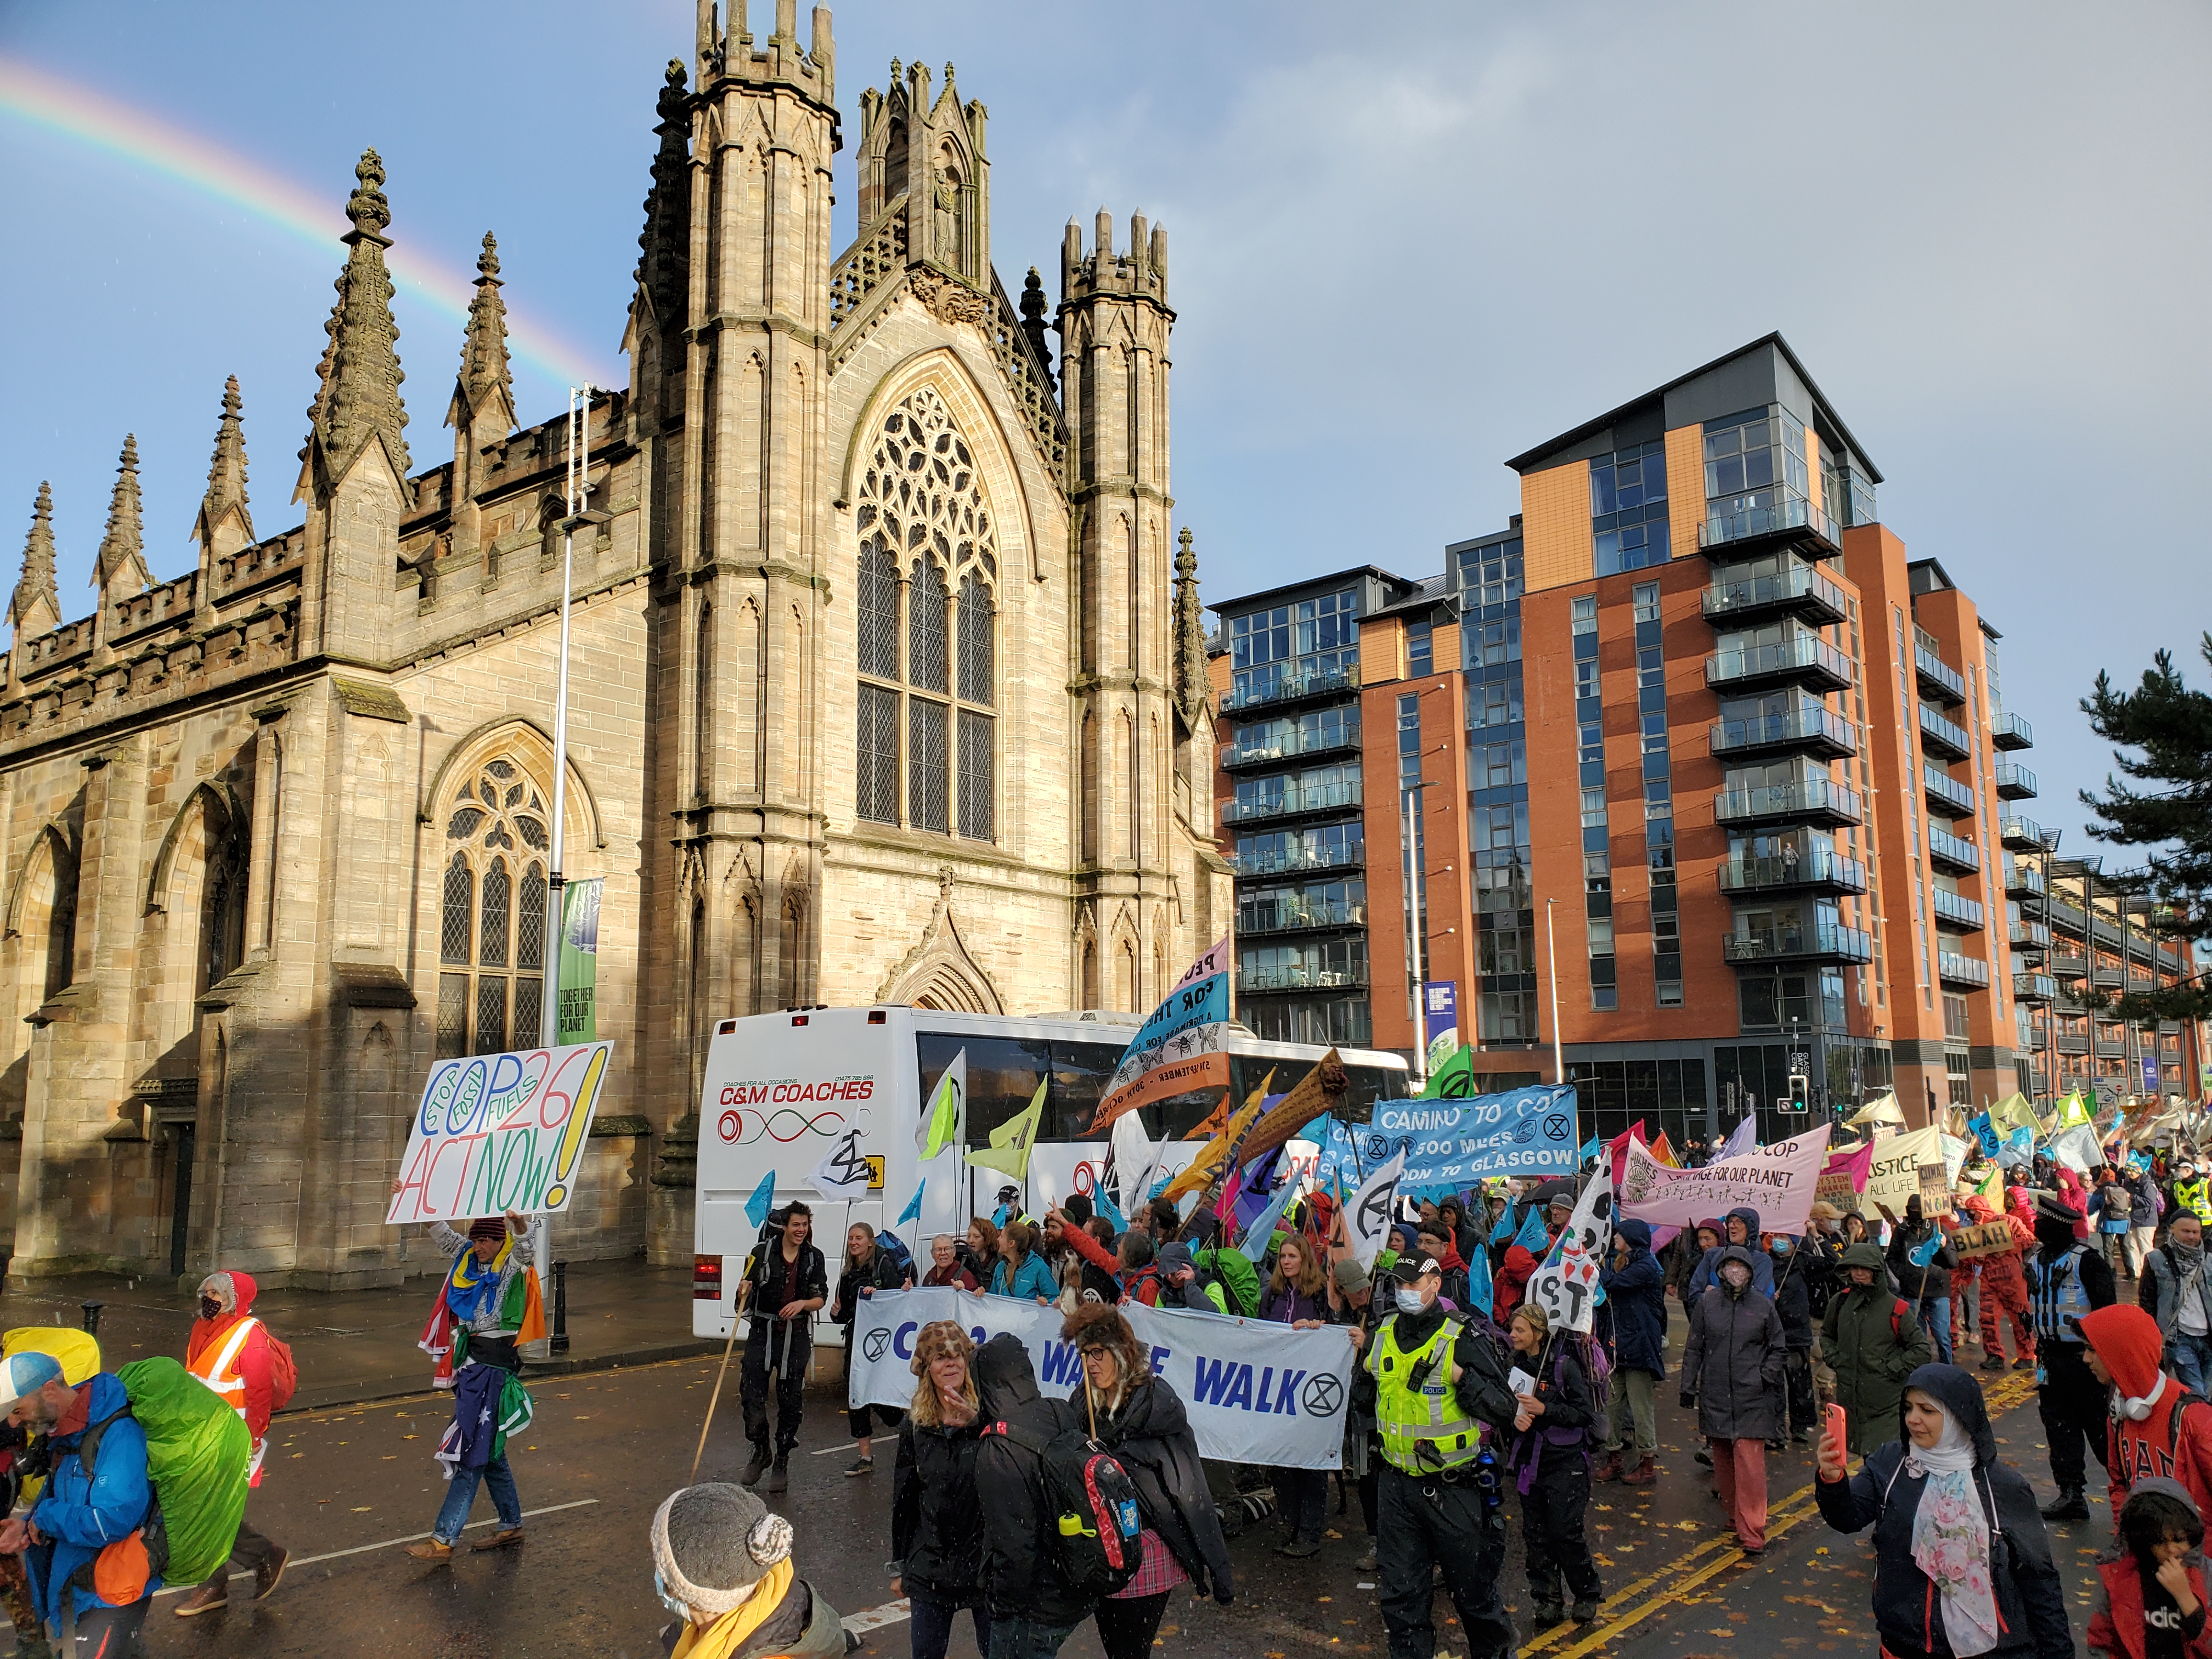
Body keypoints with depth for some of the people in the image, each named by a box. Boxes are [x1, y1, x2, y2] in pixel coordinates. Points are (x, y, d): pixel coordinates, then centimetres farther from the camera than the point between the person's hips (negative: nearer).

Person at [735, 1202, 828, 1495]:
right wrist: (744, 1293, -17)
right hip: (762, 1332, -1)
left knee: (791, 1402, 4)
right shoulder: (762, 1253, -2)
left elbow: (821, 1298, 6)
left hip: (797, 1336, 1)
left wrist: (803, 1303, -13)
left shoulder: (814, 1258, 4)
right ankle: (760, 1453, 20)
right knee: (751, 1395, -5)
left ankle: (782, 1462, 20)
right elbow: (747, 1291, 6)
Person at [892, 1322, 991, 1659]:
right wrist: (899, 1566, 14)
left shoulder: (989, 1416, -9)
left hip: (986, 1561, -3)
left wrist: (977, 1421, -35)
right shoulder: (915, 1425, 3)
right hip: (930, 1568, 3)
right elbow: (903, 1499, 11)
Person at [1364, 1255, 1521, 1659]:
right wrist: (1366, 1371, 6)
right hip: (1396, 1485, 4)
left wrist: (1461, 1377, -26)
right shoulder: (1382, 1337, 3)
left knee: (1472, 1588, 14)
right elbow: (1365, 1400, 23)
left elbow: (1505, 1410, -18)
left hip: (1452, 1489, -4)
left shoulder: (1463, 1340, -14)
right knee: (1401, 1594, 10)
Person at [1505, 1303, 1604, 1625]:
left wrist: (1544, 1410, -21)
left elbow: (1586, 1413, -14)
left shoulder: (1565, 1366, -13)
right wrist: (1515, 1419, -8)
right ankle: (1548, 1600, 20)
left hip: (1565, 1462, -5)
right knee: (1535, 1534, 7)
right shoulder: (1515, 1365, 4)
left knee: (1566, 1532, -4)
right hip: (1529, 1462, 5)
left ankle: (1588, 1593, 19)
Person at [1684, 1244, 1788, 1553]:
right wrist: (1688, 1386, 8)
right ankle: (1734, 1515, 25)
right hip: (1715, 1396, 2)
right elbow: (1694, 1348, 10)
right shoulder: (1707, 1303, 4)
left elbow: (1780, 1350, 13)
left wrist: (1765, 1376, -1)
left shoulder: (1764, 1305, 2)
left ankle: (1752, 1532, -5)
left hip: (1752, 1398, -2)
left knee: (1750, 1462, -8)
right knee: (1722, 1459, 9)